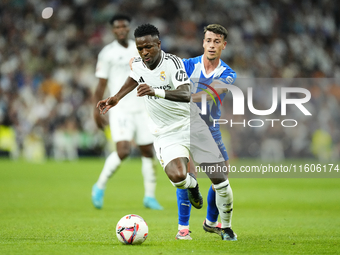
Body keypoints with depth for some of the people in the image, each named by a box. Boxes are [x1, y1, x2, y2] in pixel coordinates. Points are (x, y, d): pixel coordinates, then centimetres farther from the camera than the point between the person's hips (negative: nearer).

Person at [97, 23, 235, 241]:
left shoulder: (173, 62, -18)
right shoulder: (137, 65, -1)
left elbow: (186, 94, -35)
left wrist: (156, 91, -49)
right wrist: (116, 98, 18)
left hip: (192, 124, -2)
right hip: (167, 134, 2)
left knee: (220, 178, -4)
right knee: (177, 176, -26)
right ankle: (191, 183, 13)